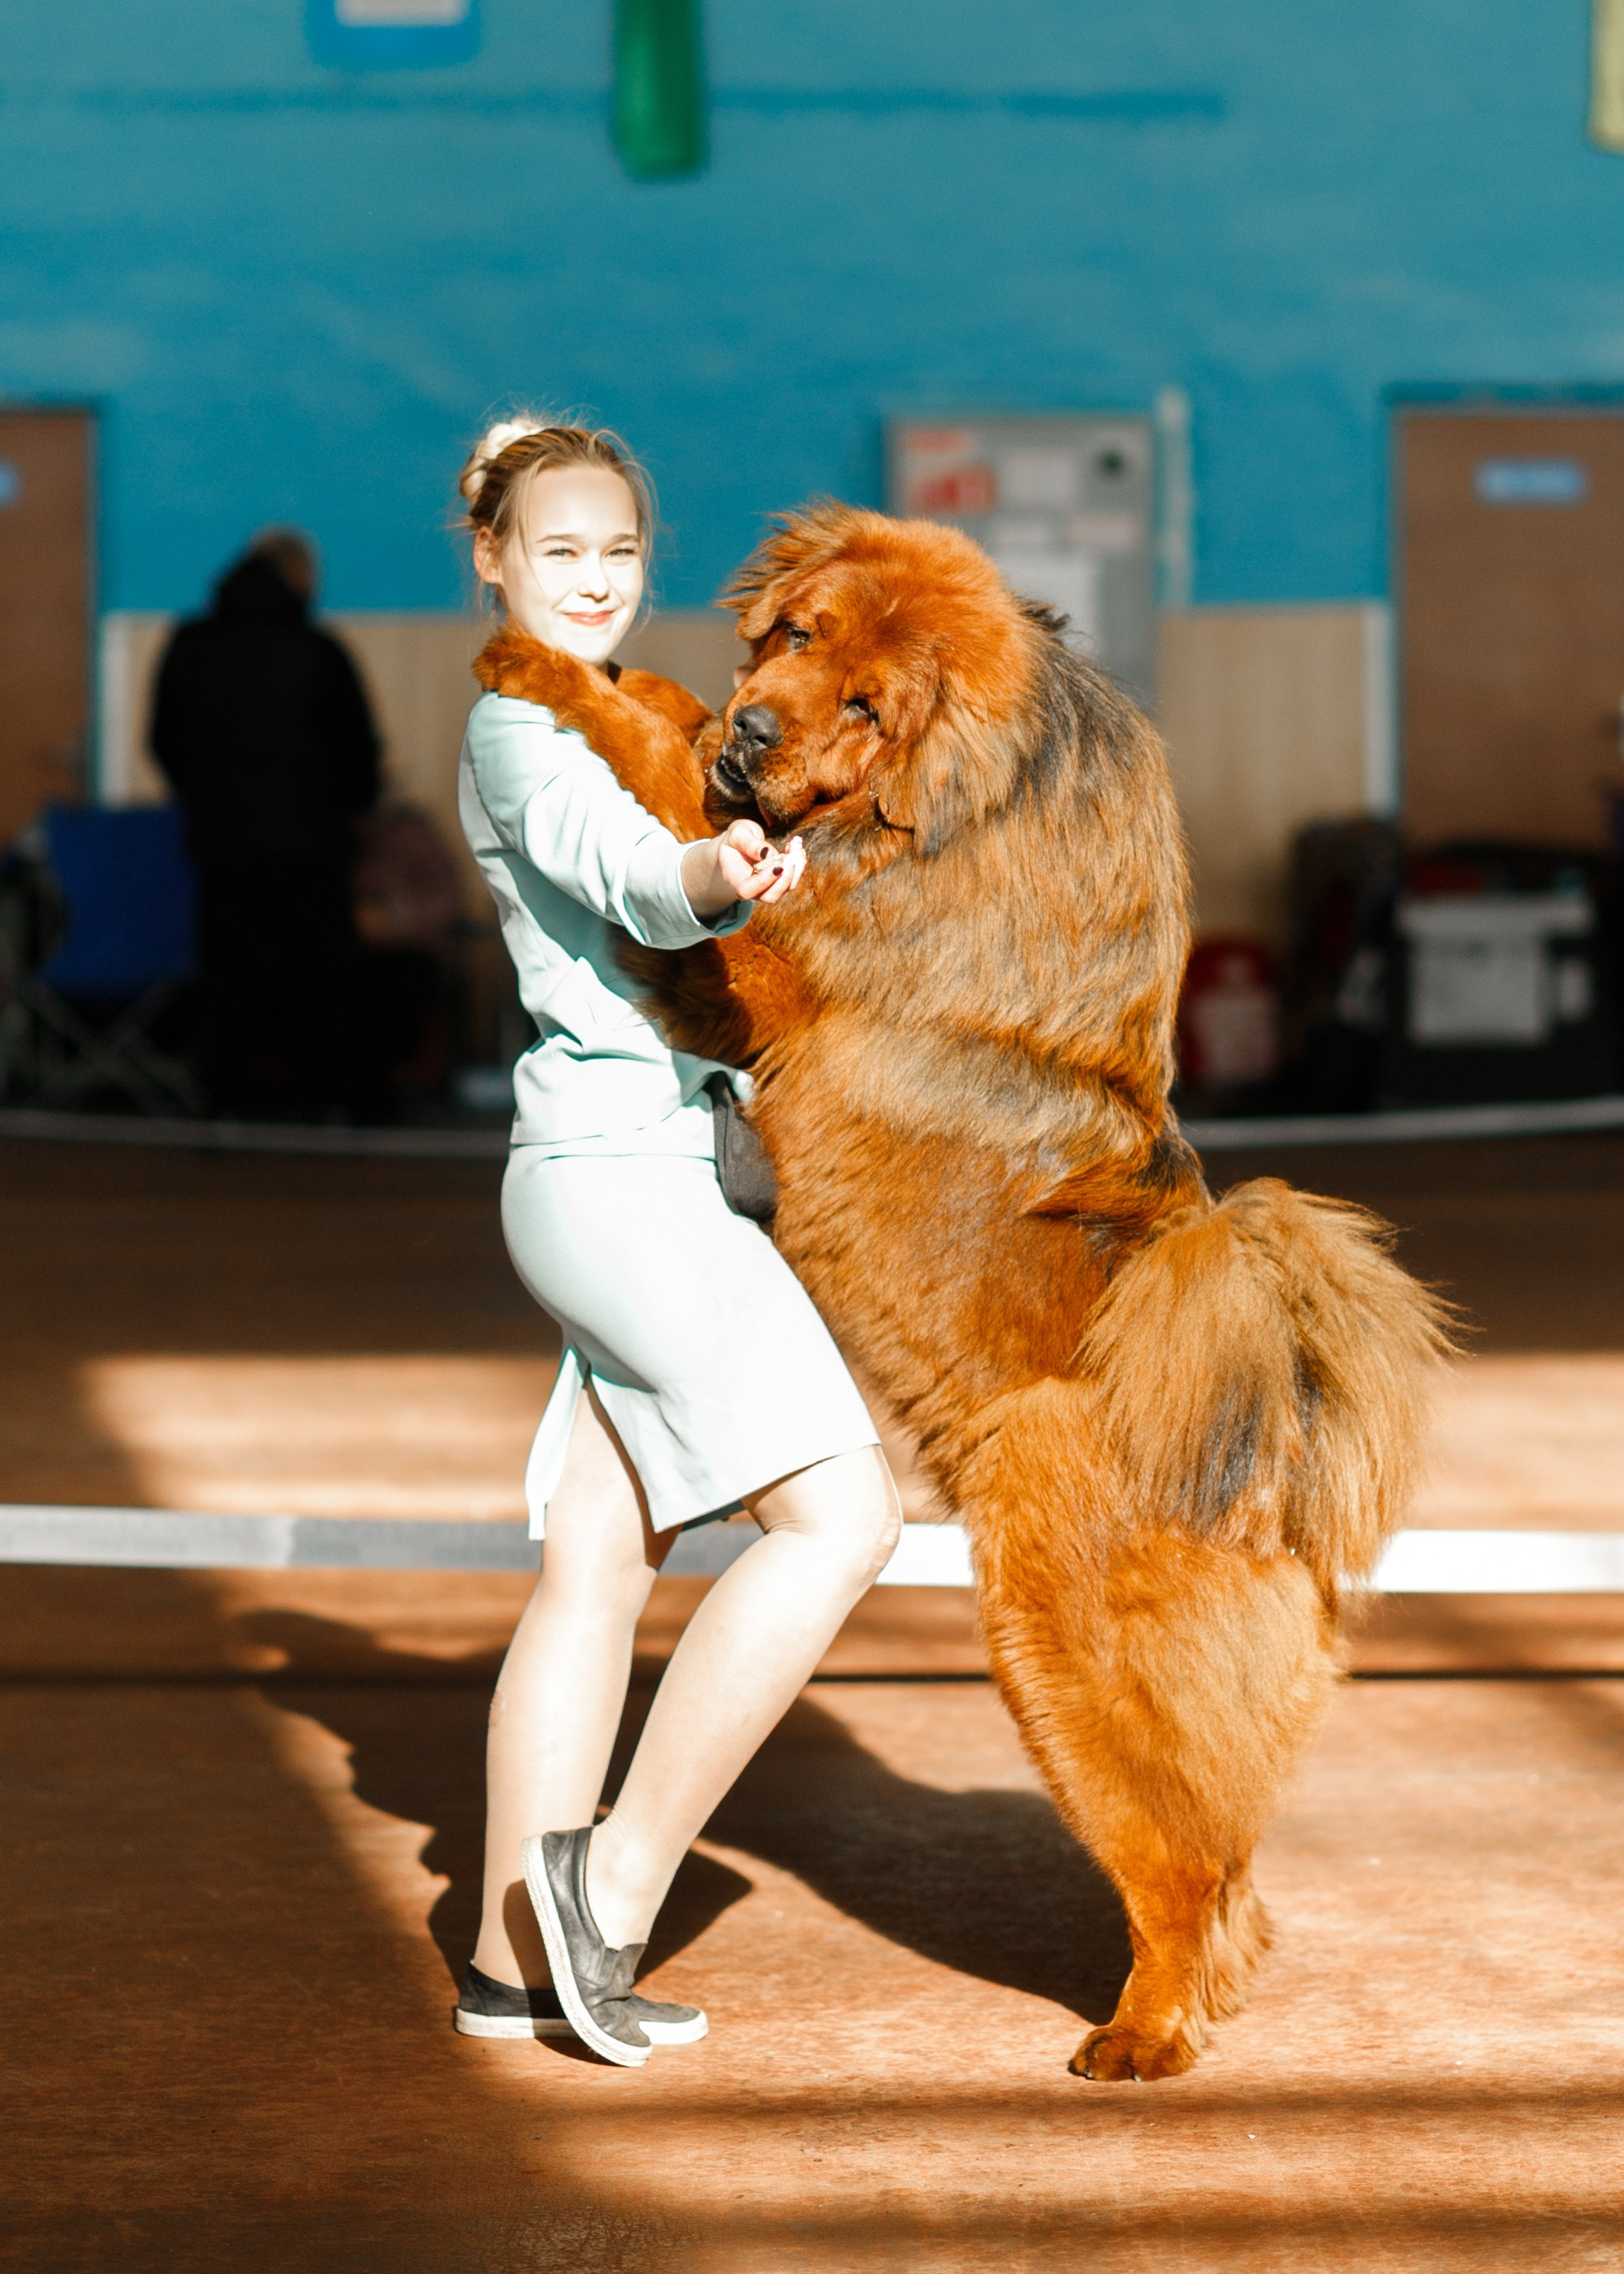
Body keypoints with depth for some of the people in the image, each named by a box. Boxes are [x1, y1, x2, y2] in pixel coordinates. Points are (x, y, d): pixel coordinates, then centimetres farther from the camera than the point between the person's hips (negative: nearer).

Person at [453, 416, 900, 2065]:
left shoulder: (604, 728, 22)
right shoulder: (520, 729, -8)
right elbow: (629, 879, -28)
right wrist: (719, 878, -49)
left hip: (639, 1182, 10)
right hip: (620, 1172, -10)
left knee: (598, 1563, 7)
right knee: (839, 1517, -14)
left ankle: (514, 1962, 9)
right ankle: (613, 1879, -11)